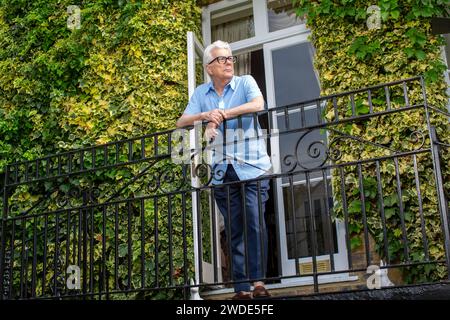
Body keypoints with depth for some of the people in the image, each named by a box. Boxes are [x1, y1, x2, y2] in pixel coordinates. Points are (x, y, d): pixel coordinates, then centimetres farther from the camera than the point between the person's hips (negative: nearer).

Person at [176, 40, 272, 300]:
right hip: (222, 172, 3)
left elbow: (258, 104, -15)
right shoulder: (201, 93, 15)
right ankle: (242, 288, 5)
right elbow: (182, 122, 6)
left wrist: (221, 115, -14)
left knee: (255, 223, -16)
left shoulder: (245, 82, 5)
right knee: (235, 231, 3)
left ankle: (258, 281, -14)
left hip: (252, 167, -3)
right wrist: (204, 116, -14)